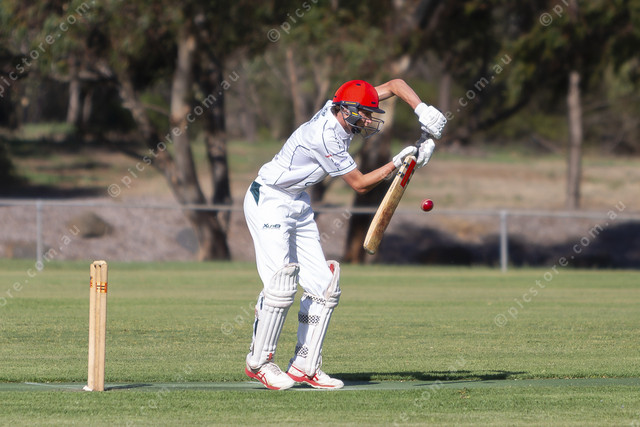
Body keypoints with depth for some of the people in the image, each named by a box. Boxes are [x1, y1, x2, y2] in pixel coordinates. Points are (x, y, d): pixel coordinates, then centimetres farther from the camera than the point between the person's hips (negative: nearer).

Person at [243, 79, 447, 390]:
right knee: (282, 280, -23)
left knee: (323, 283, 2)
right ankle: (258, 362, -12)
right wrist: (397, 164, -14)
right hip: (268, 201, -10)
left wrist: (421, 109, -9)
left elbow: (395, 84, 5)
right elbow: (360, 184, -17)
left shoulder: (340, 110, -3)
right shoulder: (326, 136, -27)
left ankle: (304, 366, 4)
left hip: (298, 203, 10)